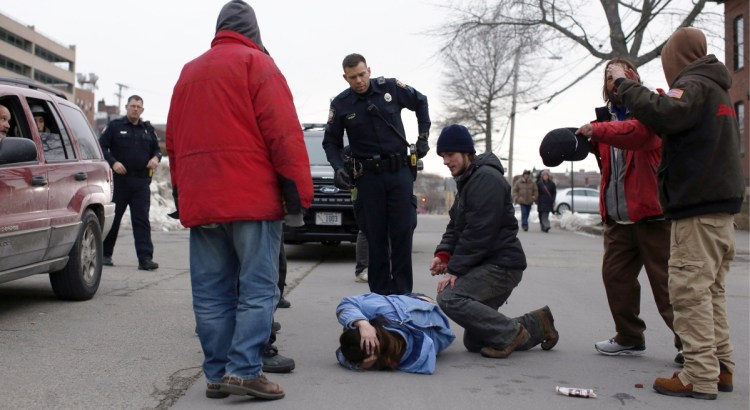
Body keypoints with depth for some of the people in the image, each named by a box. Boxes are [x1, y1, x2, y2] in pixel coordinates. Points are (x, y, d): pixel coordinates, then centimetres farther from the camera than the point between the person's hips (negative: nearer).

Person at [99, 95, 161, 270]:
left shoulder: (148, 129, 16)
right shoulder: (115, 126, 5)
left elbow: (157, 148, 22)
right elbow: (102, 146, 1)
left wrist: (155, 158, -2)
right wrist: (113, 162, -15)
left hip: (141, 181, 2)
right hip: (119, 179, -2)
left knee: (142, 219, -3)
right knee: (113, 217, 5)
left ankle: (145, 258, -7)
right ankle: (105, 254, 19)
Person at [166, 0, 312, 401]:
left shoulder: (189, 72, 21)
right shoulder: (256, 63, 1)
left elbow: (173, 141, 20)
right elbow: (283, 132, -10)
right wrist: (298, 189, -9)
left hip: (200, 199, 6)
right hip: (252, 197, -6)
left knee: (212, 293, 7)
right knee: (257, 289, -3)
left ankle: (217, 374, 11)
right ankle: (244, 369, -8)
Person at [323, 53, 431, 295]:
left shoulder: (390, 88, -1)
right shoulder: (341, 104, -1)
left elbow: (420, 102, 16)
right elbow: (331, 142, 9)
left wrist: (423, 136, 10)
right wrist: (338, 168, -8)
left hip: (400, 171, 0)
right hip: (368, 176, 0)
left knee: (402, 232, -1)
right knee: (375, 236, 3)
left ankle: (402, 292, 8)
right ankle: (380, 292, 11)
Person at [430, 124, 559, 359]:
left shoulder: (486, 178, -16)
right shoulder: (467, 181, 18)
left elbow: (479, 232, -23)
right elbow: (456, 227, 16)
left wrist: (455, 269, -21)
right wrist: (443, 254, -2)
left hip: (501, 264, -10)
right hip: (486, 265, 10)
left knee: (449, 298, -28)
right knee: (473, 342, 11)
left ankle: (511, 333, -15)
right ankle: (536, 325, 22)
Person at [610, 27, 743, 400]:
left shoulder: (693, 86, -9)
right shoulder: (716, 90, 23)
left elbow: (663, 114, -29)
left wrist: (623, 83, -19)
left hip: (697, 207, -10)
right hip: (721, 205, 10)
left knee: (690, 290, -8)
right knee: (711, 290, 14)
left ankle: (700, 377, -7)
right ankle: (720, 367, 18)